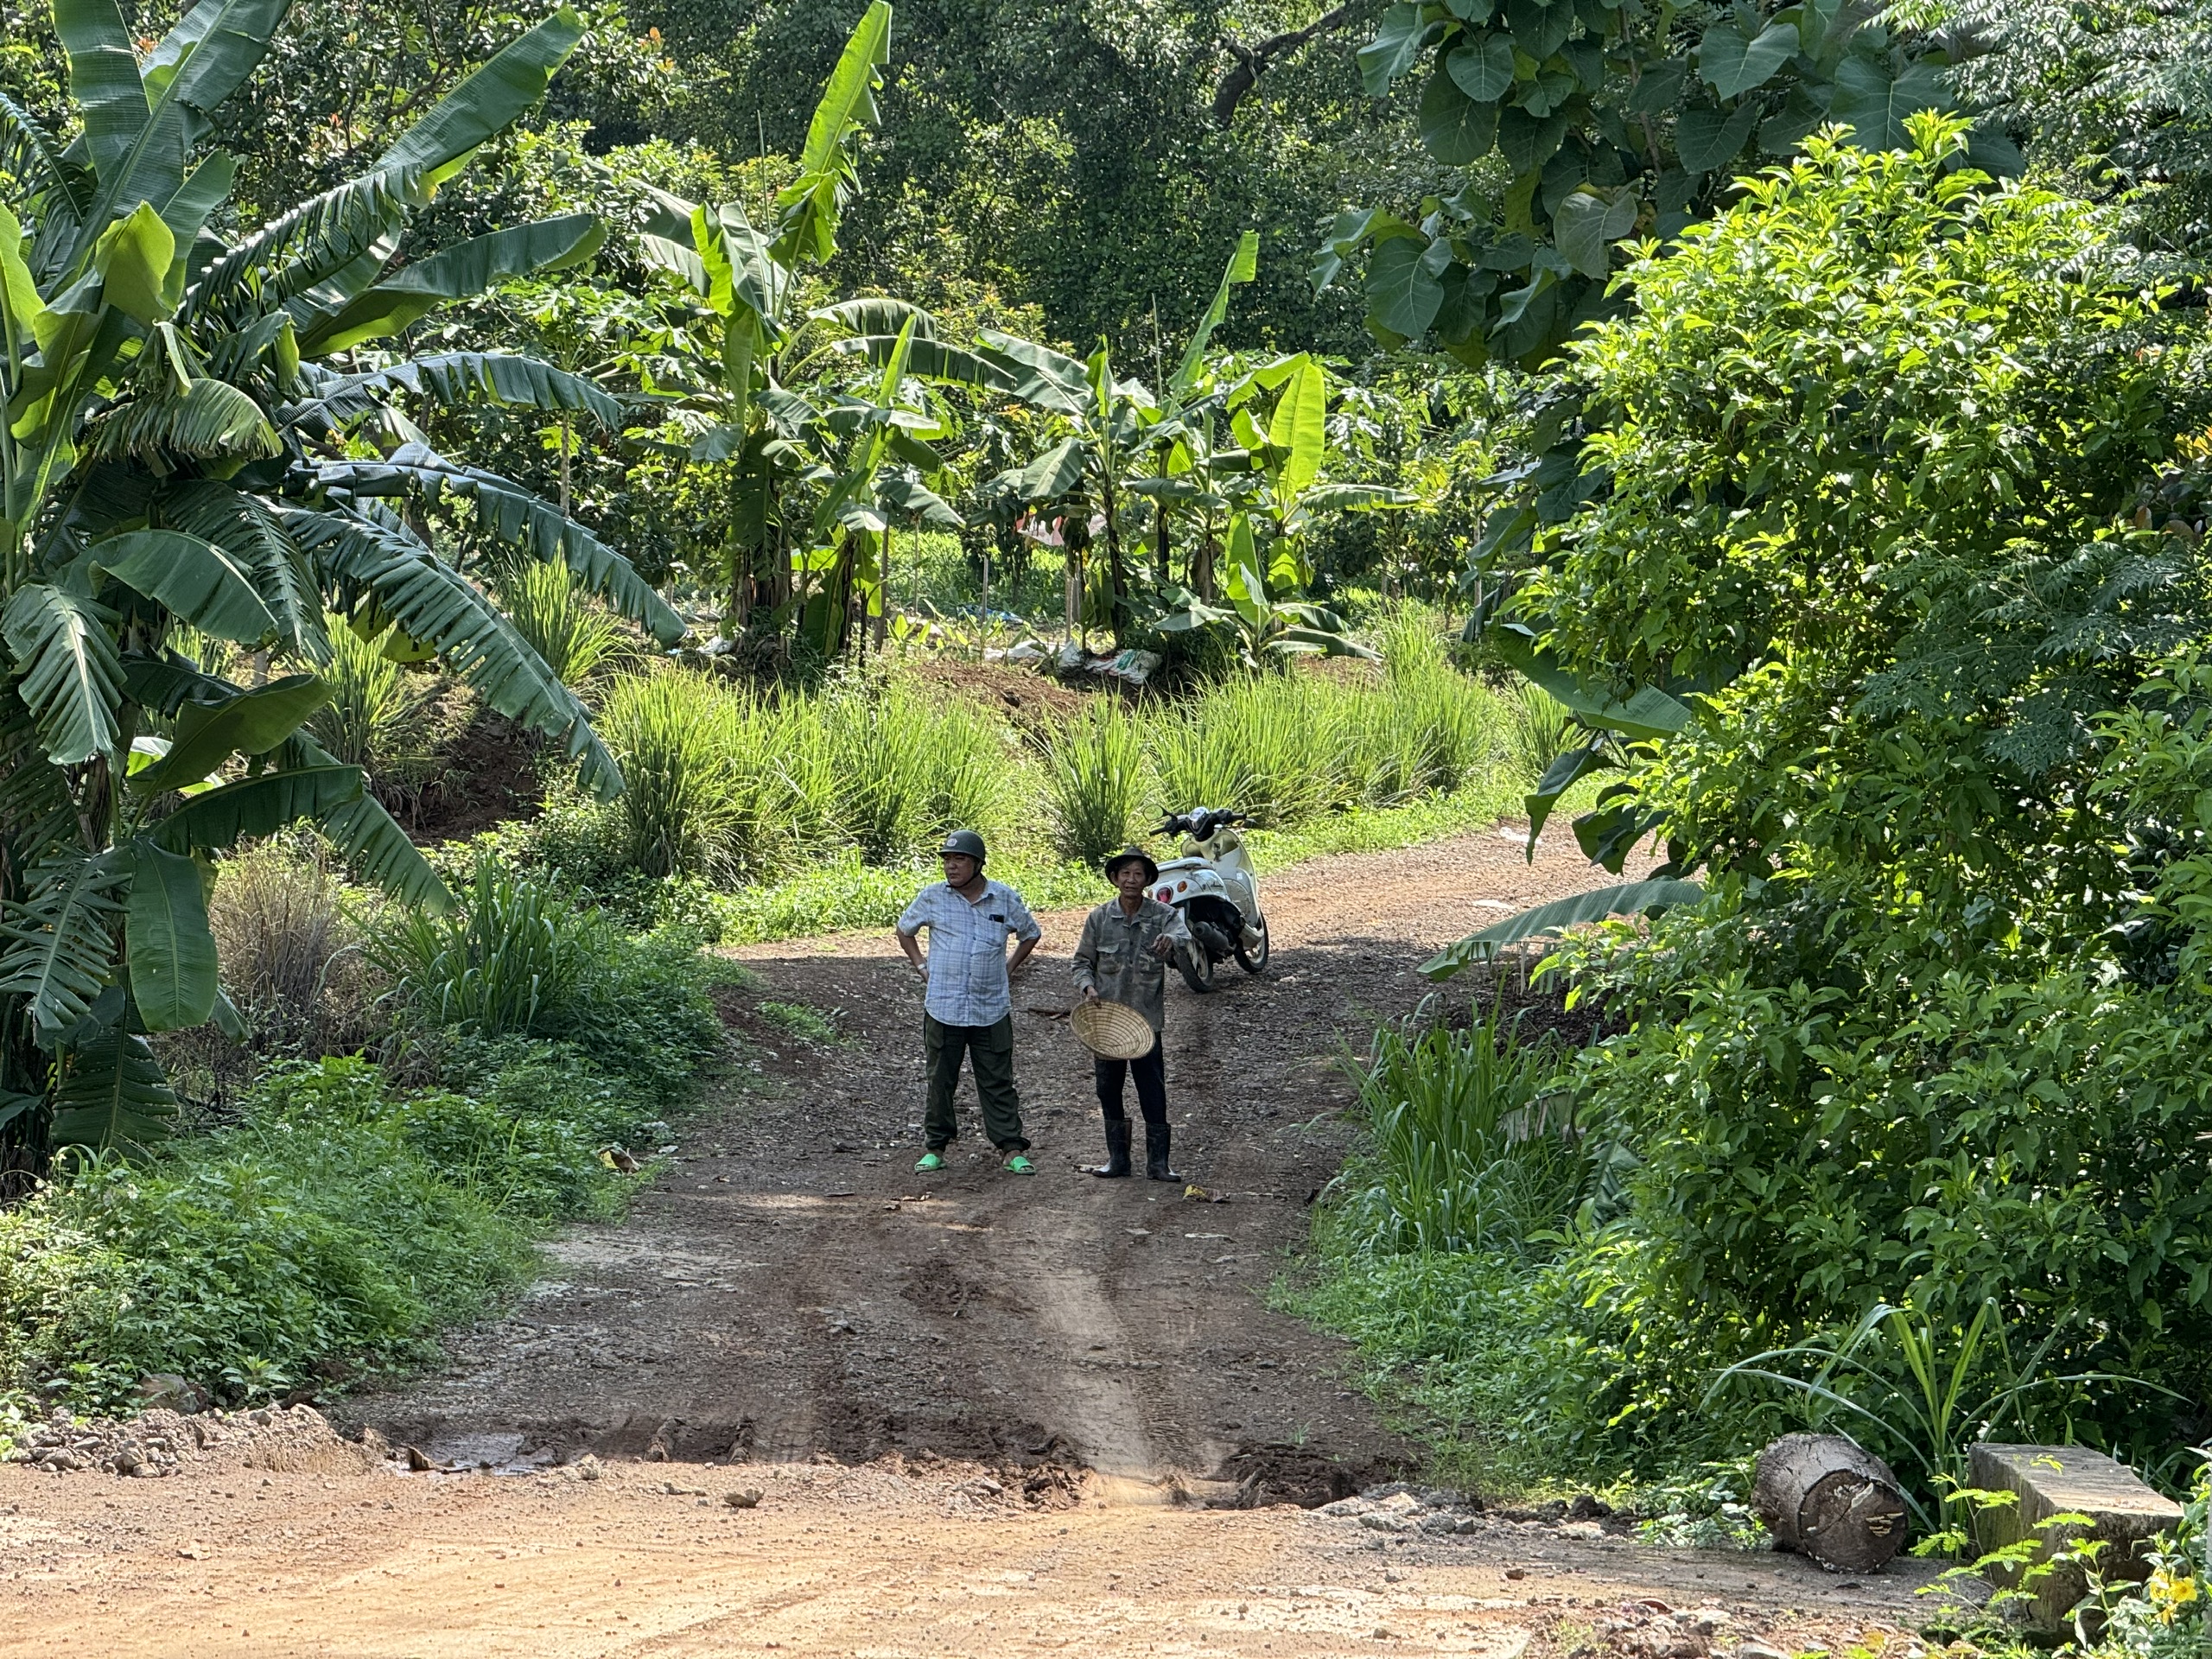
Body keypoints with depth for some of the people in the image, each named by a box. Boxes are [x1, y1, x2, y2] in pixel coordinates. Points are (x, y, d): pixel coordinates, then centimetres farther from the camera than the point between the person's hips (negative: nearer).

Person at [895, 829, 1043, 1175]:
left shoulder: (1006, 899, 2)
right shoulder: (932, 898, 1)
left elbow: (1031, 933, 19)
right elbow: (904, 930, 19)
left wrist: (1010, 968, 11)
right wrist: (920, 964, 10)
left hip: (991, 1009, 0)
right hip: (943, 1007, 0)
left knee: (997, 1082, 3)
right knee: (941, 1081, 6)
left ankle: (1011, 1149, 7)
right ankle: (936, 1147, 15)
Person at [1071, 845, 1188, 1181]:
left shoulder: (1162, 915, -3)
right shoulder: (1099, 918, 3)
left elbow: (1183, 933, -25)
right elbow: (1083, 961, 10)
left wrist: (1171, 940, -48)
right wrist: (1088, 986, -10)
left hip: (1146, 1018, -2)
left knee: (1153, 1090, -2)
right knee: (1108, 1090, 9)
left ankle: (1158, 1161, 5)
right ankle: (1117, 1157, 20)